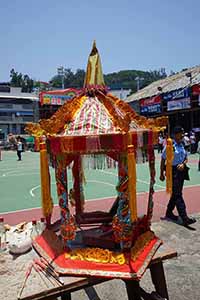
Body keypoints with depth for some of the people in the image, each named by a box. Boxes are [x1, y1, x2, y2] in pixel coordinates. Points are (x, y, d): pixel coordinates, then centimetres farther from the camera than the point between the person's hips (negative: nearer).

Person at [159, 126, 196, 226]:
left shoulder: (182, 145, 9)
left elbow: (186, 157, 17)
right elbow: (163, 159, -7)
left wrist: (183, 164, -6)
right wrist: (162, 173, -7)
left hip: (181, 171, 8)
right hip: (173, 172, -7)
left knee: (176, 194, 15)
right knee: (177, 195, -7)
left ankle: (169, 212, 31)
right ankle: (185, 219, -6)